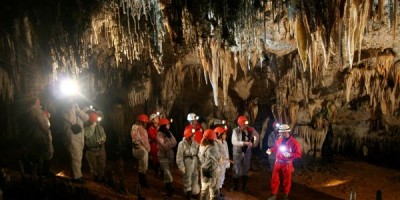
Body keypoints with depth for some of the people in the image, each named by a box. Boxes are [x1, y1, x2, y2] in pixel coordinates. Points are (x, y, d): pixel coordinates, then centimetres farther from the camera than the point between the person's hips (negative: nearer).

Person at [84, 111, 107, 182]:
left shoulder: (100, 127, 0)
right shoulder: (86, 127, -11)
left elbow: (104, 135, 7)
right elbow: (87, 135, -29)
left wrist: (102, 139, -16)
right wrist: (93, 125, -25)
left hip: (101, 149, 3)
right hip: (91, 150, -2)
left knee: (102, 165, 10)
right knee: (93, 166, 11)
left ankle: (101, 177, 27)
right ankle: (95, 177, 30)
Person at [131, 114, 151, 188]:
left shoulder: (134, 128, 7)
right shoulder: (141, 129, -20)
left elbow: (135, 139, 7)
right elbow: (144, 141, -16)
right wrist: (148, 149, -2)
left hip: (135, 148, 9)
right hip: (142, 149, -9)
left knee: (141, 165, 22)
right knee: (143, 167, 4)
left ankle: (141, 180, 33)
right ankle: (143, 182, 13)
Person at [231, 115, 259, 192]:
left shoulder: (249, 129, -8)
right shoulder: (235, 130, -15)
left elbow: (257, 136, 8)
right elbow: (234, 142, -26)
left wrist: (254, 144, -2)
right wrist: (245, 143, -32)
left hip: (247, 152, 3)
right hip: (238, 153, -2)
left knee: (246, 169, 13)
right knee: (237, 170, 5)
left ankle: (244, 186, 28)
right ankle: (235, 185, 23)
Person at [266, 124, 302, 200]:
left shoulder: (294, 142, -16)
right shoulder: (279, 140, 0)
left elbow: (299, 154, -16)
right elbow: (275, 148, 15)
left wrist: (289, 154, -29)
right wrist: (271, 150, -5)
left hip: (287, 164, -4)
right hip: (278, 162, 4)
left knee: (287, 180, 12)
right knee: (274, 179, 10)